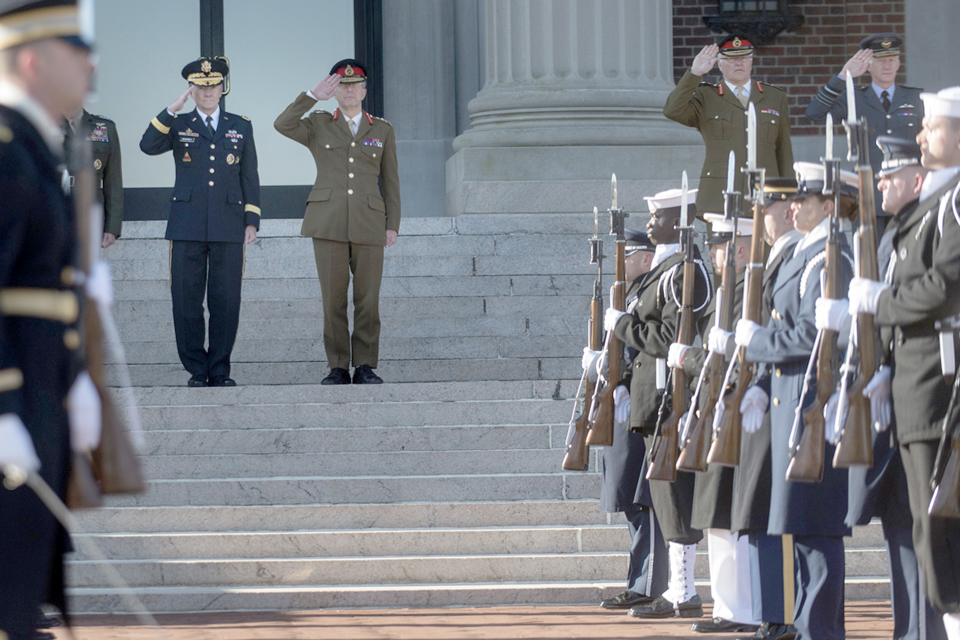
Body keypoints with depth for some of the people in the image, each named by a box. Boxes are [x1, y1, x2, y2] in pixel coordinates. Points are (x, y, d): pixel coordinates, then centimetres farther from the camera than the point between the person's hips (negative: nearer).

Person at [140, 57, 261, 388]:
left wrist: (252, 220, 5)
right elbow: (148, 146, -9)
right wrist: (173, 109, -14)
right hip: (188, 226, -1)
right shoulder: (177, 125, 11)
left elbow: (249, 176, 14)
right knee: (186, 302, -2)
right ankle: (196, 370, 6)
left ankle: (220, 370, 7)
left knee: (226, 302, -1)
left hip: (228, 227, 1)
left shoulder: (241, 127, 14)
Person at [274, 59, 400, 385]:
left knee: (368, 299, -2)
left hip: (368, 223, 1)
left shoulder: (382, 130, 14)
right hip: (328, 221, -1)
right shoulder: (318, 126, 12)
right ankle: (338, 367, 2)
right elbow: (282, 125, -7)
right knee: (333, 298, -3)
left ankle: (365, 367, 5)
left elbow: (390, 182, 13)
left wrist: (393, 224, 5)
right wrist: (312, 96, -11)